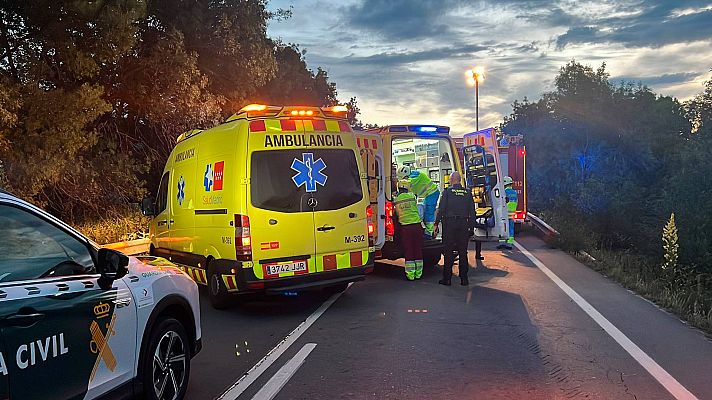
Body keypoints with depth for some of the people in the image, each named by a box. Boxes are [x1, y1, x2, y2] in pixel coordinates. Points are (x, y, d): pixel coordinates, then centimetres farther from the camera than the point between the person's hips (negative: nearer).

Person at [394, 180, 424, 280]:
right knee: (418, 250, 10)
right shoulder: (412, 196, 3)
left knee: (408, 251, 4)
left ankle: (410, 275, 4)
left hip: (405, 227, -1)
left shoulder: (396, 200, 2)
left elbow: (397, 214, 10)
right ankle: (418, 273, 15)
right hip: (417, 225, 1)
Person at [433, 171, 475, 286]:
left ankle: (447, 278, 4)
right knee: (463, 251, 8)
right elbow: (472, 211, 8)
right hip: (463, 224, 3)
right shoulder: (467, 192, 7)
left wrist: (436, 223, 0)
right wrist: (471, 224, 13)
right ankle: (464, 278, 10)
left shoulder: (447, 191, -4)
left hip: (449, 223, -3)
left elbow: (441, 209, -6)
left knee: (448, 251, 2)